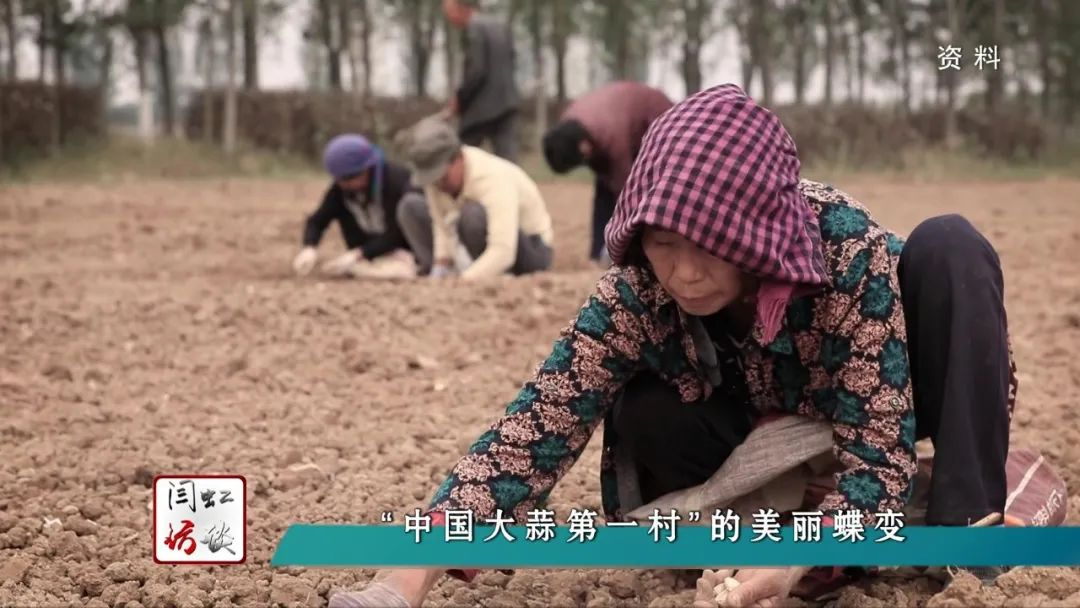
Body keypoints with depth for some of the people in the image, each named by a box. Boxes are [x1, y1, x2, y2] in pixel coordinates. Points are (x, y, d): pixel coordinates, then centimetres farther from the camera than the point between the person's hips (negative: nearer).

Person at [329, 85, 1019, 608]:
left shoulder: (849, 250, -36)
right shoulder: (637, 293, -28)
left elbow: (877, 452, -35)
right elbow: (534, 427, -32)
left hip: (884, 402, -2)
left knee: (947, 246, -30)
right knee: (643, 419, -28)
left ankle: (970, 529, -27)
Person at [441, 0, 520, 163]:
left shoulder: (474, 28, -13)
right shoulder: (502, 26, 13)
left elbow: (476, 71, -20)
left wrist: (459, 99, -7)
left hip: (482, 107, -7)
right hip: (507, 102, 7)